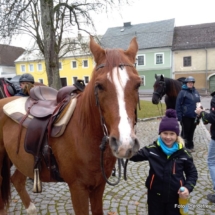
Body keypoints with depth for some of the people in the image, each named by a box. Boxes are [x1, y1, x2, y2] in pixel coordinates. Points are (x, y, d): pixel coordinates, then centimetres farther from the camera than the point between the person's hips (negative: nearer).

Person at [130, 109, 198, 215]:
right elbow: (134, 155, -7)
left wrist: (188, 187, -15)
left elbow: (192, 173, 1)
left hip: (175, 196, 0)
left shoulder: (183, 153, -11)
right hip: (155, 195, 0)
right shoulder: (152, 149, -12)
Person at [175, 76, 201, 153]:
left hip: (194, 116, 5)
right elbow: (178, 105, -12)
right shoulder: (182, 92, -10)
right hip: (186, 116, -5)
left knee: (191, 131, 16)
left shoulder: (196, 92, 8)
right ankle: (183, 145, 23)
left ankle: (190, 145, 31)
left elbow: (199, 103, 17)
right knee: (185, 131, 7)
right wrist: (179, 117, -16)